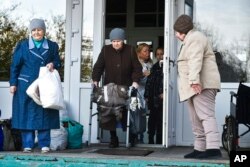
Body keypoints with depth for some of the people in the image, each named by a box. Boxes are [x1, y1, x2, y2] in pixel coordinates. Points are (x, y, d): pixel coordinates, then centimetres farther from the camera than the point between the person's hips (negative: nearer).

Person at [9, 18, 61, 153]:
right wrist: (13, 83, -2)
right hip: (26, 86, -1)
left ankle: (44, 144, 6)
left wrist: (53, 64, -11)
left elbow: (58, 63, 12)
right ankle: (27, 145, 5)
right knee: (26, 114, -1)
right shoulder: (22, 45, 5)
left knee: (44, 114, 0)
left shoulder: (52, 46, 9)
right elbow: (15, 66, 4)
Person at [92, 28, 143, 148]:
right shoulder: (105, 50, 2)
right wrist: (95, 80, -11)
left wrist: (135, 81, -12)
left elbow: (137, 68, 1)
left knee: (127, 113, -3)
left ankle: (130, 137, 12)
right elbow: (98, 66, 1)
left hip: (126, 87, -1)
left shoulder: (130, 50, 0)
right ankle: (113, 138, 8)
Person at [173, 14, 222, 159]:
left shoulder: (195, 37, -7)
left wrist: (194, 81, -31)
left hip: (201, 85, -11)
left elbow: (195, 60, -22)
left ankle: (213, 148, -25)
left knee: (206, 116, -18)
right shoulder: (191, 39, 27)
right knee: (197, 120, 10)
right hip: (196, 86, 11)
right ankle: (200, 149, 13)